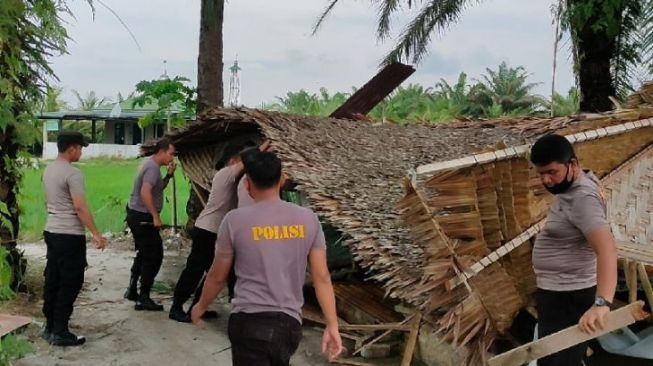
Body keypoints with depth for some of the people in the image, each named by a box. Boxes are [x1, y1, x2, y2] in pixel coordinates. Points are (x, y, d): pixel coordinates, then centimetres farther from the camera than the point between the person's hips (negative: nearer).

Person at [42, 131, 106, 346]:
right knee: (69, 284, -2)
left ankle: (50, 327, 20)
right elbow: (80, 208, -22)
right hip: (70, 235, -9)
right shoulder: (72, 173, -17)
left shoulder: (48, 170, 11)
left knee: (52, 281, 13)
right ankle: (60, 332, 0)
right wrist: (96, 234, -19)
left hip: (52, 231, 9)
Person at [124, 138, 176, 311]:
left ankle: (132, 290, 28)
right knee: (154, 255, -6)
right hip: (142, 217, -11)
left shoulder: (152, 165, 14)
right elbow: (145, 192, -30)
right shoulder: (153, 167, -18)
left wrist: (169, 175, 7)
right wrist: (156, 216, -28)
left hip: (138, 215, 11)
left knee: (144, 254, 21)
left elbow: (158, 188, 21)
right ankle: (143, 298, -3)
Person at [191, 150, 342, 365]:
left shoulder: (235, 220, -6)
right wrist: (332, 325, 6)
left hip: (249, 322, -4)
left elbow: (217, 277, 4)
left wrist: (201, 307, 22)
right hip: (290, 323, 4)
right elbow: (322, 277, 0)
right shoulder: (308, 219, 1)